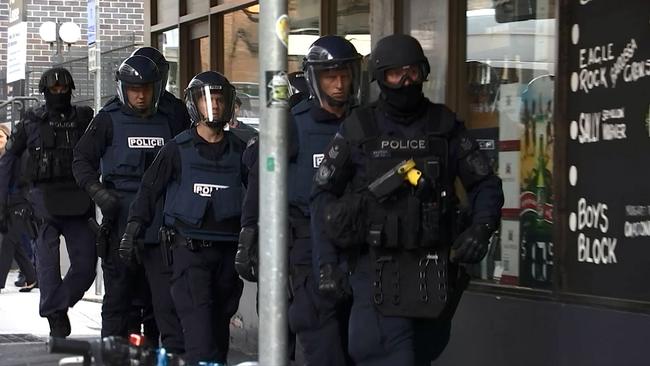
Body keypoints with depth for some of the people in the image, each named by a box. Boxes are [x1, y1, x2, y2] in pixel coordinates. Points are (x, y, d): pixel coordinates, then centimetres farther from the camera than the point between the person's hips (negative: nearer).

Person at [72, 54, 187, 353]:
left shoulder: (171, 121, 9)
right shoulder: (109, 120, 3)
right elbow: (82, 160, 3)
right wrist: (98, 192, -11)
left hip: (162, 223, 1)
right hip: (121, 219, -1)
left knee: (168, 294, -5)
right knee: (120, 294, 7)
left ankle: (176, 351, -5)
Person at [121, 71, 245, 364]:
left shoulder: (239, 150, 10)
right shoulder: (177, 150, 3)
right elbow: (149, 189, 5)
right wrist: (134, 226, -7)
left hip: (228, 251, 3)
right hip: (190, 249, -3)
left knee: (221, 321, 8)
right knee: (198, 320, -14)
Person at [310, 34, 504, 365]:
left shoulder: (444, 126, 7)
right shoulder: (357, 130, 3)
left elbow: (485, 185, 11)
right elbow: (323, 195, 6)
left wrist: (480, 229, -8)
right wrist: (327, 263, -2)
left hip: (434, 271, 3)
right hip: (377, 271, -3)